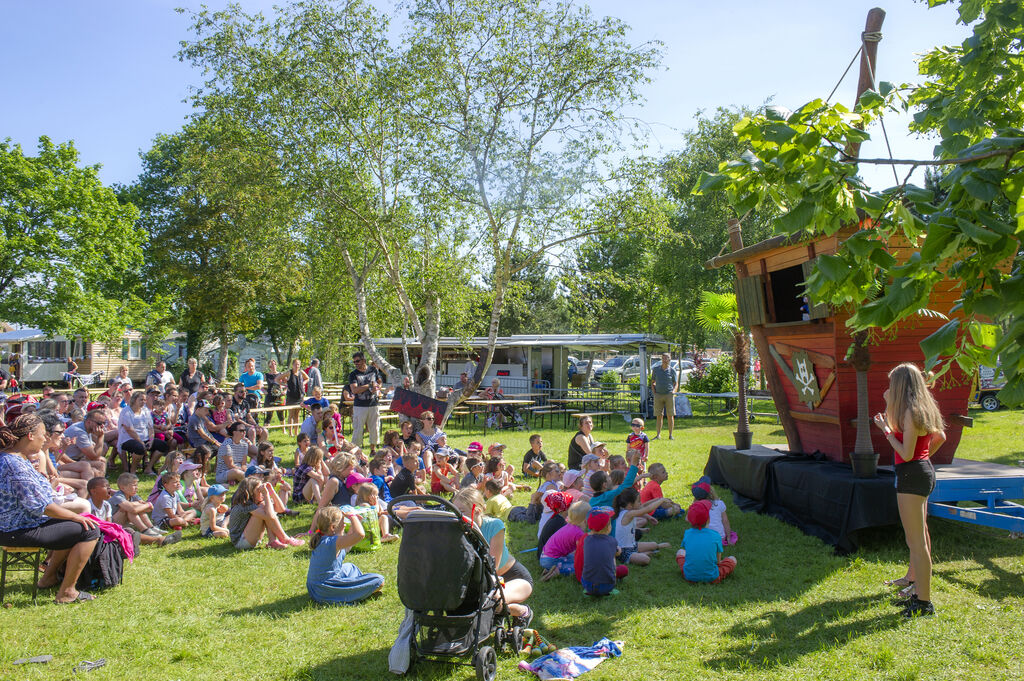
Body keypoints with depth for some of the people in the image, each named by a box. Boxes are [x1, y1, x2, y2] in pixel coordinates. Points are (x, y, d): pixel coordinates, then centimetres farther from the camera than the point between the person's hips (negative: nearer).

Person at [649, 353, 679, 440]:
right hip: (658, 395, 1)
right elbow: (652, 382, 14)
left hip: (669, 395, -1)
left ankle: (670, 435, 6)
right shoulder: (656, 369, 7)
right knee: (659, 416, 0)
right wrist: (654, 392, 0)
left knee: (670, 416, -1)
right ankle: (658, 434, 4)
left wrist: (674, 391, -12)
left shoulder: (673, 371, 4)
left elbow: (676, 384, 8)